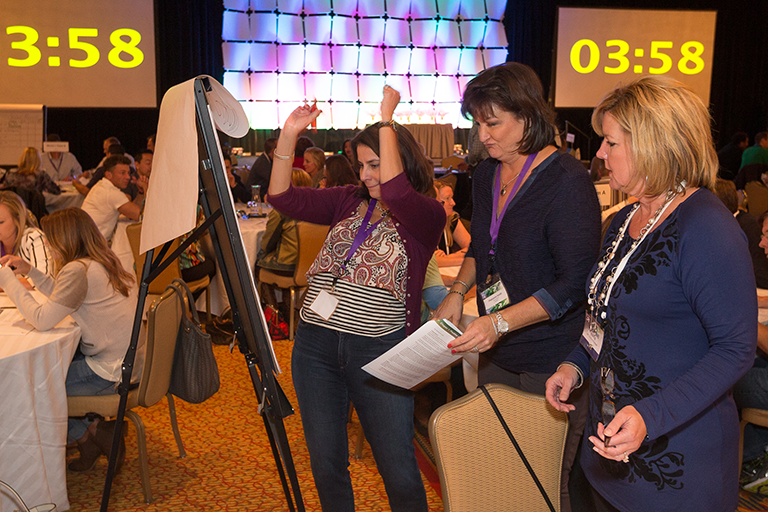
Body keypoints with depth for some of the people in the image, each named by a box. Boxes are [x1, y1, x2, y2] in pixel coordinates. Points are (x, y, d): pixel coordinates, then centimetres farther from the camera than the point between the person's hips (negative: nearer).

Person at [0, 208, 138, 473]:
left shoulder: (78, 270, -20)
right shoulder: (103, 263, 9)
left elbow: (42, 320, -22)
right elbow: (63, 299, 22)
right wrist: (29, 271, 15)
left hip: (111, 372, -9)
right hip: (127, 360, 9)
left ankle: (87, 434, 16)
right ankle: (93, 429, 19)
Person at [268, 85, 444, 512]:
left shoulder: (426, 216, -4)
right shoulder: (348, 202, 10)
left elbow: (394, 191, -25)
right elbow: (283, 198, 4)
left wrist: (386, 120, -19)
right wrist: (288, 136, -6)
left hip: (378, 349, -5)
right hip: (315, 343, 5)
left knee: (398, 469, 4)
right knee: (325, 461, 16)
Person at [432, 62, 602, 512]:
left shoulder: (566, 180, -17)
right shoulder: (488, 174, 7)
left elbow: (575, 282, -20)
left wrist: (500, 323, -27)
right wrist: (458, 292, 6)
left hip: (553, 357, -7)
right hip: (497, 353, 7)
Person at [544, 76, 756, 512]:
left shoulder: (706, 227, -21)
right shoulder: (625, 221, 7)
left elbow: (736, 348, -22)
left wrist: (651, 418, -30)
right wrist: (576, 365, 4)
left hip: (677, 453, -8)